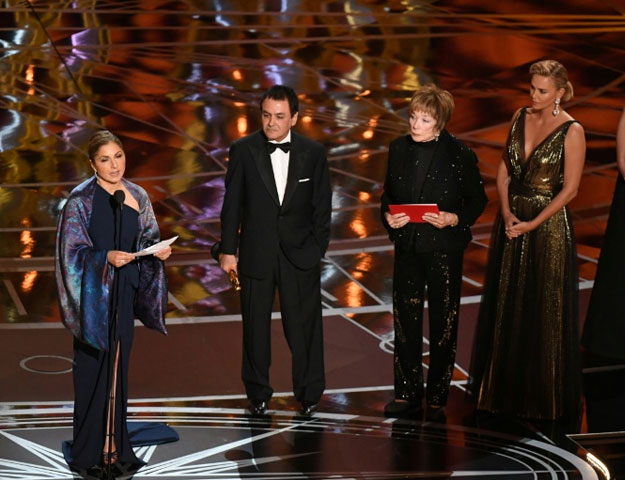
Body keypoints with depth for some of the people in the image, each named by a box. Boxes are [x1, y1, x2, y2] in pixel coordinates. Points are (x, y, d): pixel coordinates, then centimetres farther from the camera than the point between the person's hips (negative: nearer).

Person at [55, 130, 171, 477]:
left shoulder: (137, 197, 6)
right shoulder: (81, 200, -10)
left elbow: (147, 240, 11)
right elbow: (72, 251, -12)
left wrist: (158, 251, -10)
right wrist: (106, 258, -27)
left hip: (123, 296, 5)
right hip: (93, 298, -5)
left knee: (118, 368, 10)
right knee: (93, 371, -1)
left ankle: (115, 445, 19)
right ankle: (88, 452, 8)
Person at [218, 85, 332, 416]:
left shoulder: (313, 153, -1)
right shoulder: (243, 151, -3)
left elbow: (322, 206, 3)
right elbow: (232, 204, 1)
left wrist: (318, 249, -1)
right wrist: (228, 250, -1)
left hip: (300, 253, 0)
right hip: (256, 253, 0)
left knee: (304, 326, 2)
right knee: (255, 326, 10)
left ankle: (309, 394, 16)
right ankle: (258, 393, 24)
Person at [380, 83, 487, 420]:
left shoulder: (460, 155, -10)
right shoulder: (399, 149, 2)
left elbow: (477, 200, -2)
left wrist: (454, 219, -19)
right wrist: (388, 215, -7)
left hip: (444, 249, -4)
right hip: (407, 247, 4)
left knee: (443, 323, 6)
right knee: (405, 320, 9)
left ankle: (437, 398, 17)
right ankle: (407, 394, 20)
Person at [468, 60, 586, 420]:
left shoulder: (572, 131, -12)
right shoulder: (521, 117, 5)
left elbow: (569, 189, -12)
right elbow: (504, 170, 8)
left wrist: (532, 224, -14)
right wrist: (507, 214, -6)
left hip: (549, 225, -6)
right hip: (511, 221, 6)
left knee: (543, 313, 1)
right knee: (505, 307, 12)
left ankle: (543, 397, 13)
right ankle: (504, 387, 25)